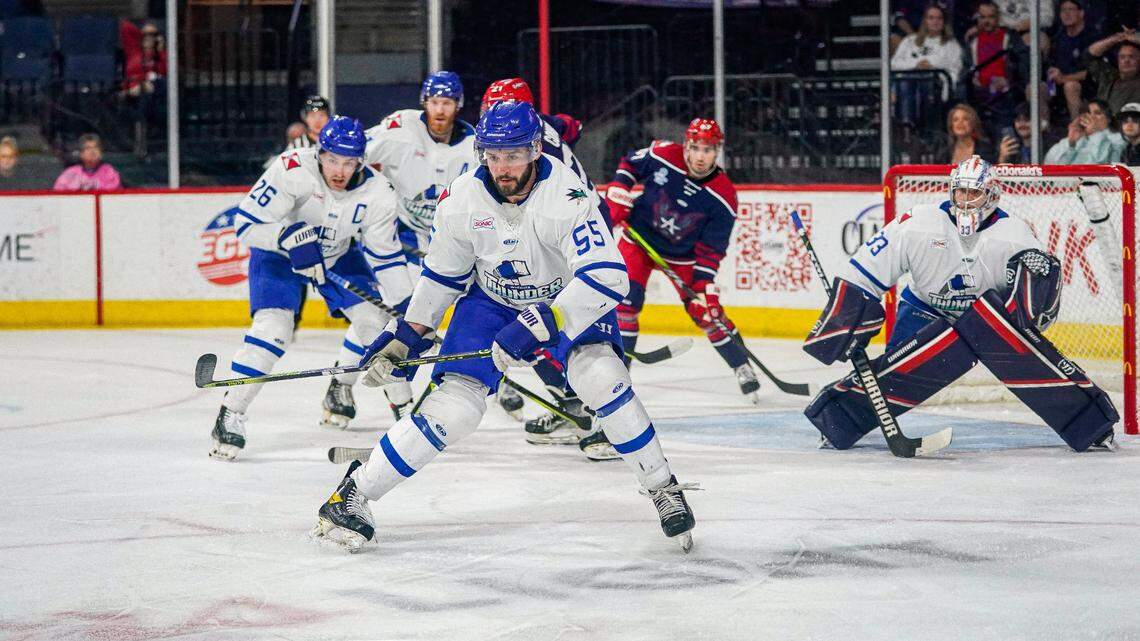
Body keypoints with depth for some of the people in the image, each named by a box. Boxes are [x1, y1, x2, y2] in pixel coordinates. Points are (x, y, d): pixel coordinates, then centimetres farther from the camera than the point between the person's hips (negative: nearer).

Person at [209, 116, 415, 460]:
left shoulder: (376, 191, -23)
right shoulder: (292, 170, -34)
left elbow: (385, 255, -12)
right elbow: (246, 223, -29)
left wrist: (408, 309, -13)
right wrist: (290, 237, -44)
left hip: (339, 253, 5)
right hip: (278, 251, -5)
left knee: (372, 316, -3)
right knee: (273, 325, -22)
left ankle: (340, 389, 24)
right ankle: (230, 414, -17)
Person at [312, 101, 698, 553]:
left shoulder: (565, 196, -32)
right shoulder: (462, 199, -18)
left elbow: (607, 277, -40)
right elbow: (442, 273, 1)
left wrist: (541, 325, -45)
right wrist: (406, 337, 1)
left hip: (567, 299, -2)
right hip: (491, 301, 2)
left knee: (601, 377, -27)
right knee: (454, 406, -13)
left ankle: (663, 488, -9)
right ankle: (354, 492, -3)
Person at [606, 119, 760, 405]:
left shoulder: (724, 197, -20)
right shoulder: (662, 155, -21)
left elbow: (710, 249, -15)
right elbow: (630, 163, 1)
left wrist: (704, 284, -21)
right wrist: (618, 194, -11)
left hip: (682, 254, 0)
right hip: (640, 238, 0)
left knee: (706, 311, 0)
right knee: (626, 300, -16)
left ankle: (742, 367, 19)